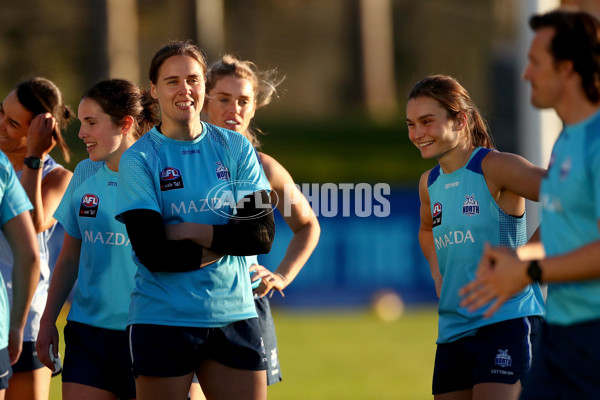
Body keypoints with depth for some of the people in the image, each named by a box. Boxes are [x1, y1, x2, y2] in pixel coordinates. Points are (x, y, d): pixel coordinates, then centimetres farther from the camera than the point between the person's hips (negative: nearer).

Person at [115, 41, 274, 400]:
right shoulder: (139, 159, -3)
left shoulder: (236, 149, 7)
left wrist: (190, 232, -11)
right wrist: (223, 244, -7)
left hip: (234, 316, 3)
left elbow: (262, 234, -3)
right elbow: (154, 253, -12)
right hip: (163, 321, -3)